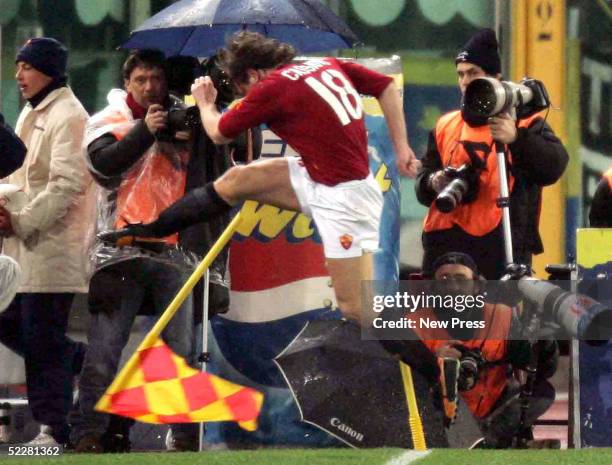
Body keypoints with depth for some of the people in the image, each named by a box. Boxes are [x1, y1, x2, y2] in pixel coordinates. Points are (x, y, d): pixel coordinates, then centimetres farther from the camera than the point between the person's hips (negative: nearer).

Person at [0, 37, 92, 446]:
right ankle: (81, 360, 25)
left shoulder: (67, 117, -12)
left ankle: (53, 428, -1)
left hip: (53, 247, -10)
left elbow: (66, 184, -19)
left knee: (42, 339, -7)